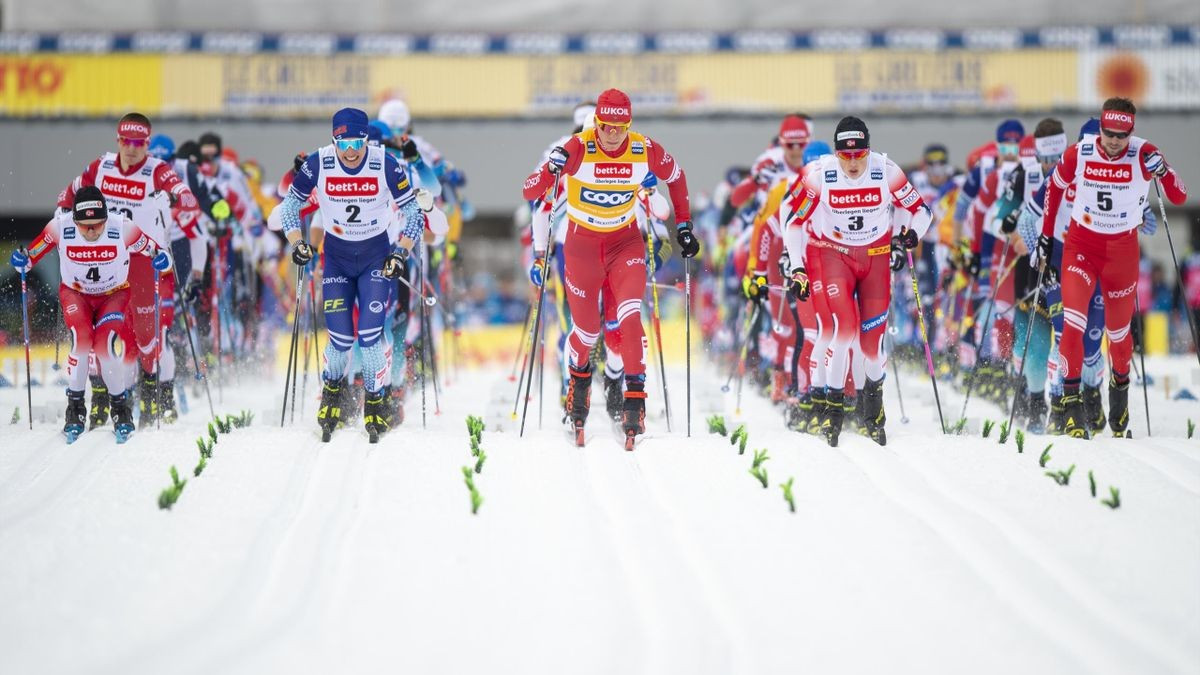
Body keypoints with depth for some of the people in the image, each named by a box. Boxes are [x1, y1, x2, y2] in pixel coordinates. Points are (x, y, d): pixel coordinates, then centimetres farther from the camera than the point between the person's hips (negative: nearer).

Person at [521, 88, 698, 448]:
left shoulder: (645, 151, -15)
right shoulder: (578, 149, -21)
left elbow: (675, 176, 7)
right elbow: (531, 191, -23)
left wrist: (683, 226, 6)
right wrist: (551, 169, -44)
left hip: (626, 242, 1)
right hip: (582, 243, -1)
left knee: (630, 316, -20)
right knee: (586, 330, 6)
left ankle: (635, 398, -15)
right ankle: (579, 378, 39)